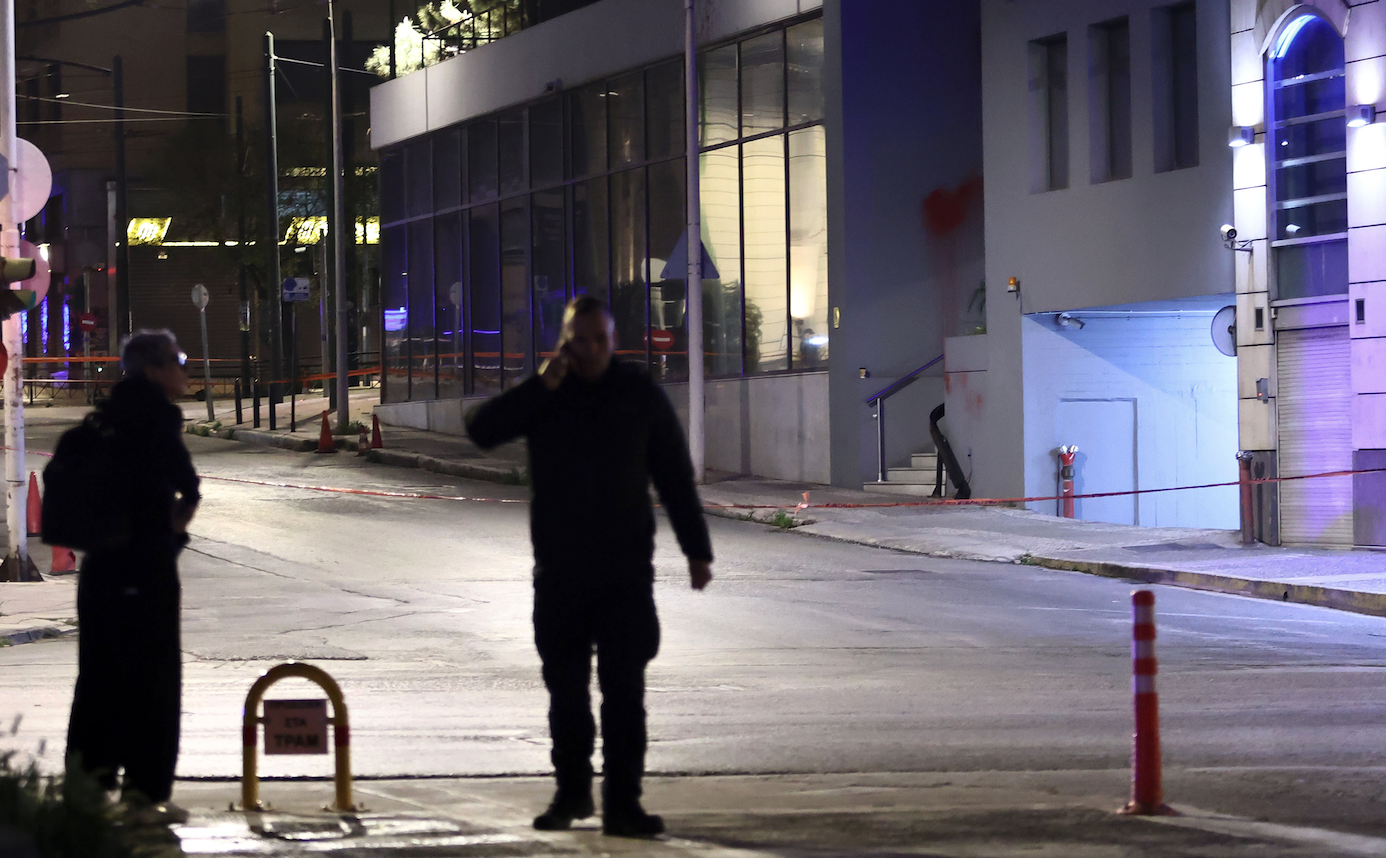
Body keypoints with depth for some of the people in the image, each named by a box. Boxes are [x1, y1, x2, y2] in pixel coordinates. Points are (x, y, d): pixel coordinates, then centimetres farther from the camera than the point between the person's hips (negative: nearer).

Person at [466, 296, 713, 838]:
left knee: (624, 689, -8)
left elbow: (675, 477, 7)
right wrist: (542, 386, -14)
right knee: (566, 688, 9)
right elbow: (481, 430, -8)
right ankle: (571, 792, 23)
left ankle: (622, 802, -7)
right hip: (559, 569, 2)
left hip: (625, 569, -2)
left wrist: (696, 550, 5)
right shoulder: (542, 395, 6)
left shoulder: (641, 395, 4)